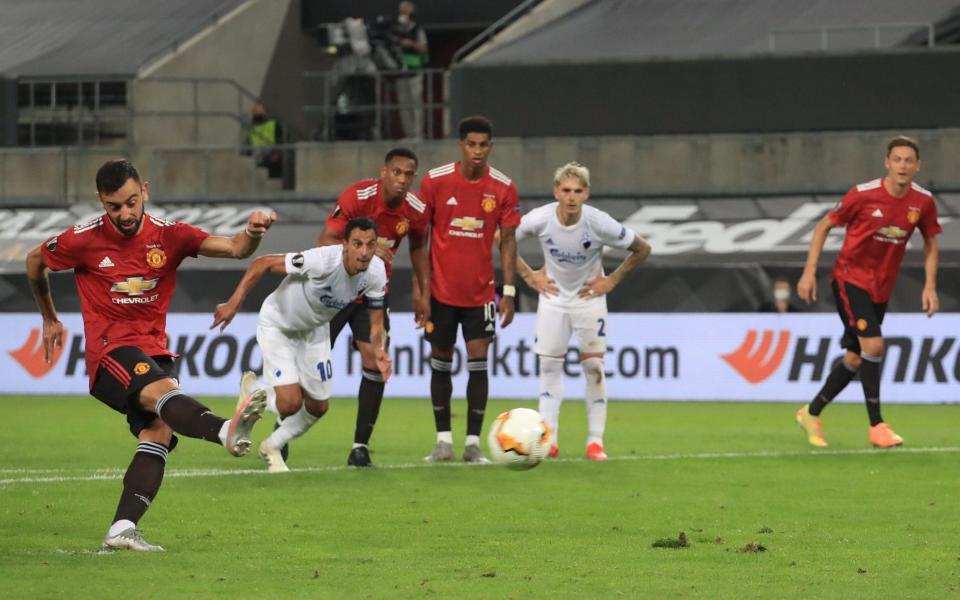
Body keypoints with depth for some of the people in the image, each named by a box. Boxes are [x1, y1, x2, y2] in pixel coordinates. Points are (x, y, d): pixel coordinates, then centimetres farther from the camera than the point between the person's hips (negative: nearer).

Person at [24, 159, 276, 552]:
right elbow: (35, 262, 18)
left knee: (159, 433, -18)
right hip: (110, 353, -5)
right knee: (163, 391, -34)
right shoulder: (84, 241, -1)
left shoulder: (169, 236, 4)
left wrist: (253, 232, -28)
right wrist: (49, 320, 28)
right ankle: (227, 431, -66)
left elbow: (235, 249, -5)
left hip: (154, 351, 5)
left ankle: (122, 529, -23)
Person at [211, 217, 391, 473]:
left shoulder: (376, 272, -21)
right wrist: (233, 304, -33)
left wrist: (379, 351, -30)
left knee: (318, 406, 10)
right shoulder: (321, 260, -39)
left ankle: (272, 447, 37)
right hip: (278, 325, -6)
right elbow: (262, 264, -30)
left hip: (314, 330, 6)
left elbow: (376, 321, -8)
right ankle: (252, 391, 17)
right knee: (290, 402, -18)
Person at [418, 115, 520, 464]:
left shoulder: (503, 188, -4)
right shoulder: (435, 181, -7)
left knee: (478, 362, -5)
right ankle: (444, 441, 14)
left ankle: (473, 443, 0)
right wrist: (420, 288, -6)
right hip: (441, 290, 0)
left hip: (480, 291, 0)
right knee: (441, 362, 5)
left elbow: (507, 240, 1)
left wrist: (509, 292, -5)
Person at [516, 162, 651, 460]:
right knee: (549, 365, 0)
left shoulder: (599, 223, -24)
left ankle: (595, 441, 3)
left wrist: (612, 281, -8)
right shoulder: (540, 219, -21)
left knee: (594, 367, -3)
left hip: (589, 298, -1)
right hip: (553, 297, 1)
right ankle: (548, 439, 4)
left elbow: (642, 249, -9)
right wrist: (529, 276, -5)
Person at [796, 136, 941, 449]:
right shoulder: (863, 194, -17)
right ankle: (877, 426, -13)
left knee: (856, 359, 9)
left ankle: (811, 414, 27)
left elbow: (930, 242, 11)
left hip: (881, 288, 5)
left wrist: (929, 286, 1)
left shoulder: (923, 202, -6)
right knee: (873, 344, -21)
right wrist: (809, 271, -10)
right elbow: (824, 226, -6)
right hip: (850, 279, -5)